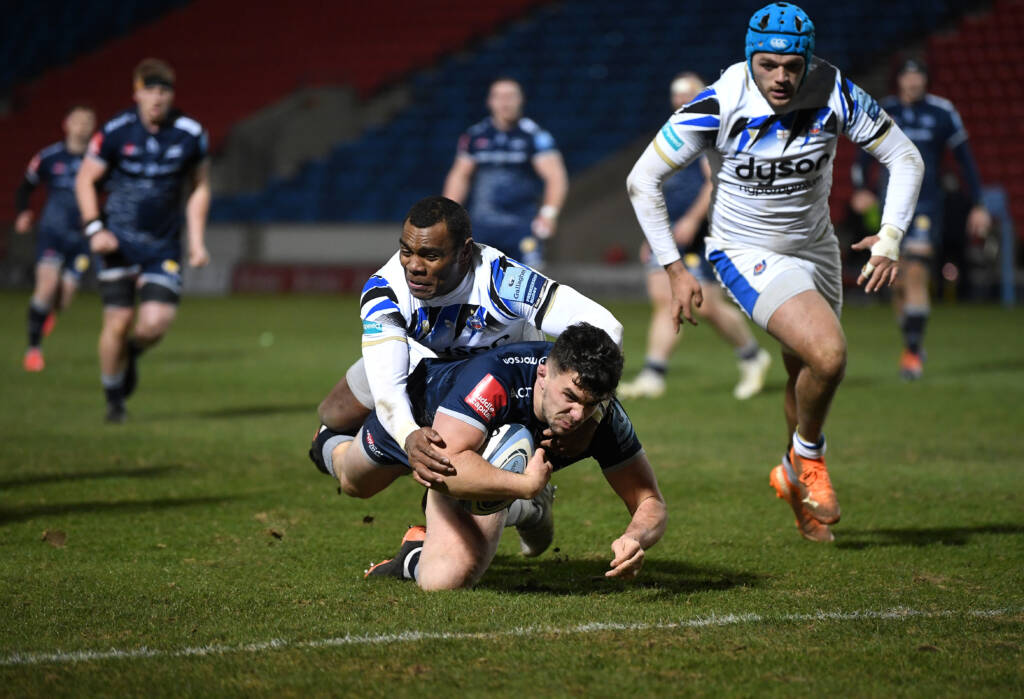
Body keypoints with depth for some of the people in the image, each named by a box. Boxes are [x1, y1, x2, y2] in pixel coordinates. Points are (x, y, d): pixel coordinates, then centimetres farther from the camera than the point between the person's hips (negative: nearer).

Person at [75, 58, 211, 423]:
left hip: (164, 245, 1)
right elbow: (85, 179, 2)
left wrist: (196, 241, 4)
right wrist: (94, 228, -10)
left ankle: (131, 353, 24)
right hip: (120, 240, -1)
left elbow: (200, 188, 11)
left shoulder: (191, 135, -4)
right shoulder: (116, 132, -9)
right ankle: (113, 399, 15)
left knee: (155, 324, -13)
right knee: (118, 321, -6)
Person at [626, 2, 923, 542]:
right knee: (828, 355, -24)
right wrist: (675, 270, -13)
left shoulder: (836, 97, -17)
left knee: (807, 378, 16)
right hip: (747, 254, -4)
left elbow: (905, 158, -4)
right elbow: (642, 179, -13)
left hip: (815, 249, 4)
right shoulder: (718, 107, -23)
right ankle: (808, 456, 5)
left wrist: (890, 238, -16)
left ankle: (793, 476, 44)